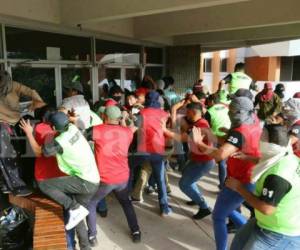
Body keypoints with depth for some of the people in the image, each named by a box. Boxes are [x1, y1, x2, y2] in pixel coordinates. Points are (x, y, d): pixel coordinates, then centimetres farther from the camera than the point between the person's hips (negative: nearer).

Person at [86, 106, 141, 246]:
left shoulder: (97, 130, -12)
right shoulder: (127, 132, 0)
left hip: (104, 179, -3)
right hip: (123, 177, 4)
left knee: (91, 204, 21)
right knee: (126, 202, 29)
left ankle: (92, 236, 23)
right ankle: (135, 232, 31)